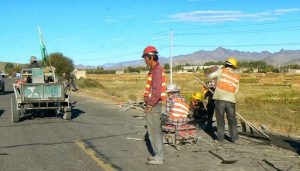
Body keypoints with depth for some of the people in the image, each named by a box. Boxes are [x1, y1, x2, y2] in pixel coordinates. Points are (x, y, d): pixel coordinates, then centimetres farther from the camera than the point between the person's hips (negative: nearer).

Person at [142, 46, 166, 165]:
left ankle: (159, 158, 3)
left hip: (153, 106, -10)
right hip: (152, 105, 10)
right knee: (152, 131, 15)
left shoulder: (157, 70, -16)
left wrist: (150, 105, -18)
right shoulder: (154, 70, 15)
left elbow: (157, 91, -24)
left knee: (155, 131, -4)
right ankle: (158, 155, 24)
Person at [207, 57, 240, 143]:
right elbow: (236, 90, 13)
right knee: (232, 119, 14)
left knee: (220, 119, 7)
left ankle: (221, 138, 9)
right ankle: (234, 138, 16)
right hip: (231, 100, 3)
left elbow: (209, 77, 0)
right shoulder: (237, 77, 13)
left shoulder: (221, 71, 1)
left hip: (219, 99, -2)